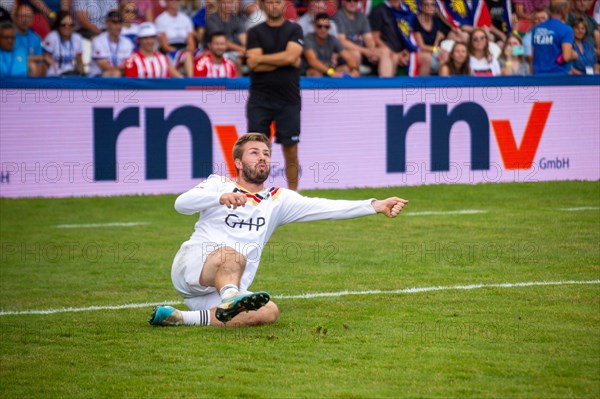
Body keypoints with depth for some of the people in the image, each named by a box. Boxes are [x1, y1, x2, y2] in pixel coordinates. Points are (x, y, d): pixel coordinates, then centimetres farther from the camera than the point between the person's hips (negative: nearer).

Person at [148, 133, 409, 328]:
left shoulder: (278, 200, 18)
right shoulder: (219, 184, 10)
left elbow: (325, 208, 6)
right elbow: (182, 204, -8)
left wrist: (375, 206, -6)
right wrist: (221, 198, -27)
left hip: (229, 289, 4)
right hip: (191, 265, -4)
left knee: (269, 312, -27)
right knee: (233, 255, -35)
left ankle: (182, 318, -29)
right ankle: (230, 300, -65)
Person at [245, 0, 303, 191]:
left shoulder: (294, 30, 6)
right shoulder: (255, 32, 5)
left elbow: (290, 56, -10)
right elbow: (253, 64, -7)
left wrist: (261, 59, -7)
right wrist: (285, 61, -8)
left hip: (288, 100, 0)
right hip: (260, 99, 0)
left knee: (291, 151, 2)